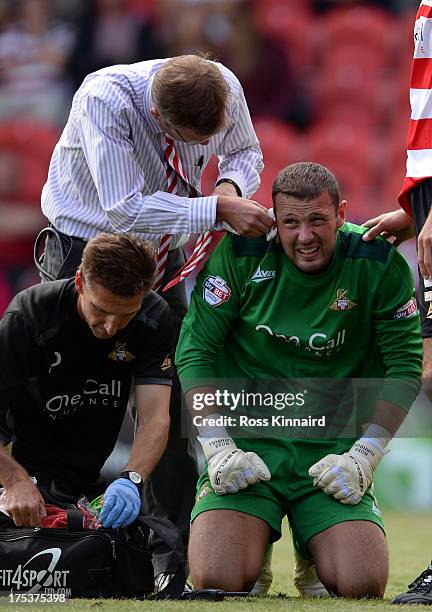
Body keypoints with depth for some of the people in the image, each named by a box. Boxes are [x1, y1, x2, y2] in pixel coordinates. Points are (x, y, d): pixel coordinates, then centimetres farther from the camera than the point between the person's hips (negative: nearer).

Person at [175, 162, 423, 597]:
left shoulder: (378, 263, -6)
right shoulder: (240, 254, -6)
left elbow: (404, 366, 0)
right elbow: (194, 351, -3)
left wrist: (364, 455, -8)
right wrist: (217, 446, -12)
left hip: (333, 446, 0)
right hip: (247, 440, 0)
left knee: (362, 586, -18)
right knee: (216, 581, -20)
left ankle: (315, 561, 20)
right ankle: (255, 550, 19)